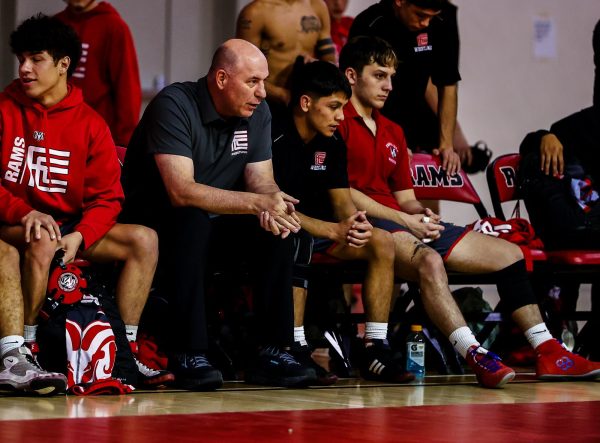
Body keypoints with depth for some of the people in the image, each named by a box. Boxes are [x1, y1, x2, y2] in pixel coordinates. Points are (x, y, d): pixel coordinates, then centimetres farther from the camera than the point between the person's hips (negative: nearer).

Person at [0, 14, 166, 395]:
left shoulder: (90, 124, 5)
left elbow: (108, 196, 1)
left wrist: (78, 237, -18)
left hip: (69, 227, 5)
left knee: (144, 240, -11)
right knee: (42, 242, -38)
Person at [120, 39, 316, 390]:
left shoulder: (258, 112, 2)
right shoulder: (175, 105, -21)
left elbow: (261, 180, 0)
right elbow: (181, 192, -31)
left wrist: (273, 206, -25)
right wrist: (258, 203, -36)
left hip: (217, 225, 6)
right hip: (154, 223, -6)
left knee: (277, 228, -18)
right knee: (193, 220, -37)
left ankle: (272, 352, -16)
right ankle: (188, 356, -33)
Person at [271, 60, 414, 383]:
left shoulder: (332, 144, 4)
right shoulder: (275, 140, -21)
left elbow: (341, 201, 4)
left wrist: (354, 221, -22)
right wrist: (335, 231, -34)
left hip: (317, 229, 8)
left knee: (381, 242, -10)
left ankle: (375, 349, -13)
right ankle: (296, 350, -34)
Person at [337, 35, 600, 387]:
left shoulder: (392, 132, 27)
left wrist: (421, 214, -1)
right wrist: (403, 219, -14)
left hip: (405, 222, 9)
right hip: (367, 226, -9)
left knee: (508, 252, 3)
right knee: (429, 260, -41)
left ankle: (548, 354, -3)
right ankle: (476, 357, -48)